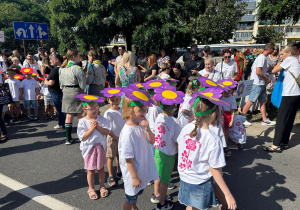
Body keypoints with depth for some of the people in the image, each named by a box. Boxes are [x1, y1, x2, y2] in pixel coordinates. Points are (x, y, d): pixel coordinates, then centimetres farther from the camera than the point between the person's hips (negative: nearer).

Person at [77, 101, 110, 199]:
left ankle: (102, 186, 35)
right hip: (89, 147, -2)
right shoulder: (82, 122, -12)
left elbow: (107, 132, -10)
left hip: (100, 146, 2)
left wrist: (98, 127, -22)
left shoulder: (101, 119, -4)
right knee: (90, 170, 10)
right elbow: (83, 138, -17)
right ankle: (91, 188, 31)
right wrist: (92, 128, -23)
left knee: (101, 168, 15)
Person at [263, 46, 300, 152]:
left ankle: (276, 145, -6)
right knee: (289, 120, 13)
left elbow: (274, 70, -6)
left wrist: (278, 64, 11)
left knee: (281, 120, -8)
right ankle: (284, 142, 21)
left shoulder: (290, 59, -5)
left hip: (289, 94, -9)